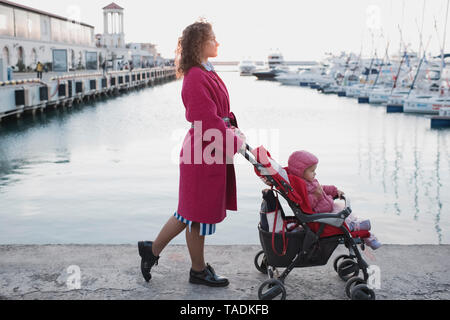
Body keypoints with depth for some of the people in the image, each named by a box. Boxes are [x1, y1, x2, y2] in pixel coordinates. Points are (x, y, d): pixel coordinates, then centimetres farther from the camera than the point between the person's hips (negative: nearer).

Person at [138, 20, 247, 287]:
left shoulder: (207, 74, 14)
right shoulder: (196, 78, -19)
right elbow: (208, 122, -22)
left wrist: (233, 127, 3)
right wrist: (235, 141, -14)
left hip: (213, 149, 10)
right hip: (204, 156, -10)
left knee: (192, 211, 18)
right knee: (199, 214, 6)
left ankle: (153, 249, 30)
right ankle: (199, 271, 24)